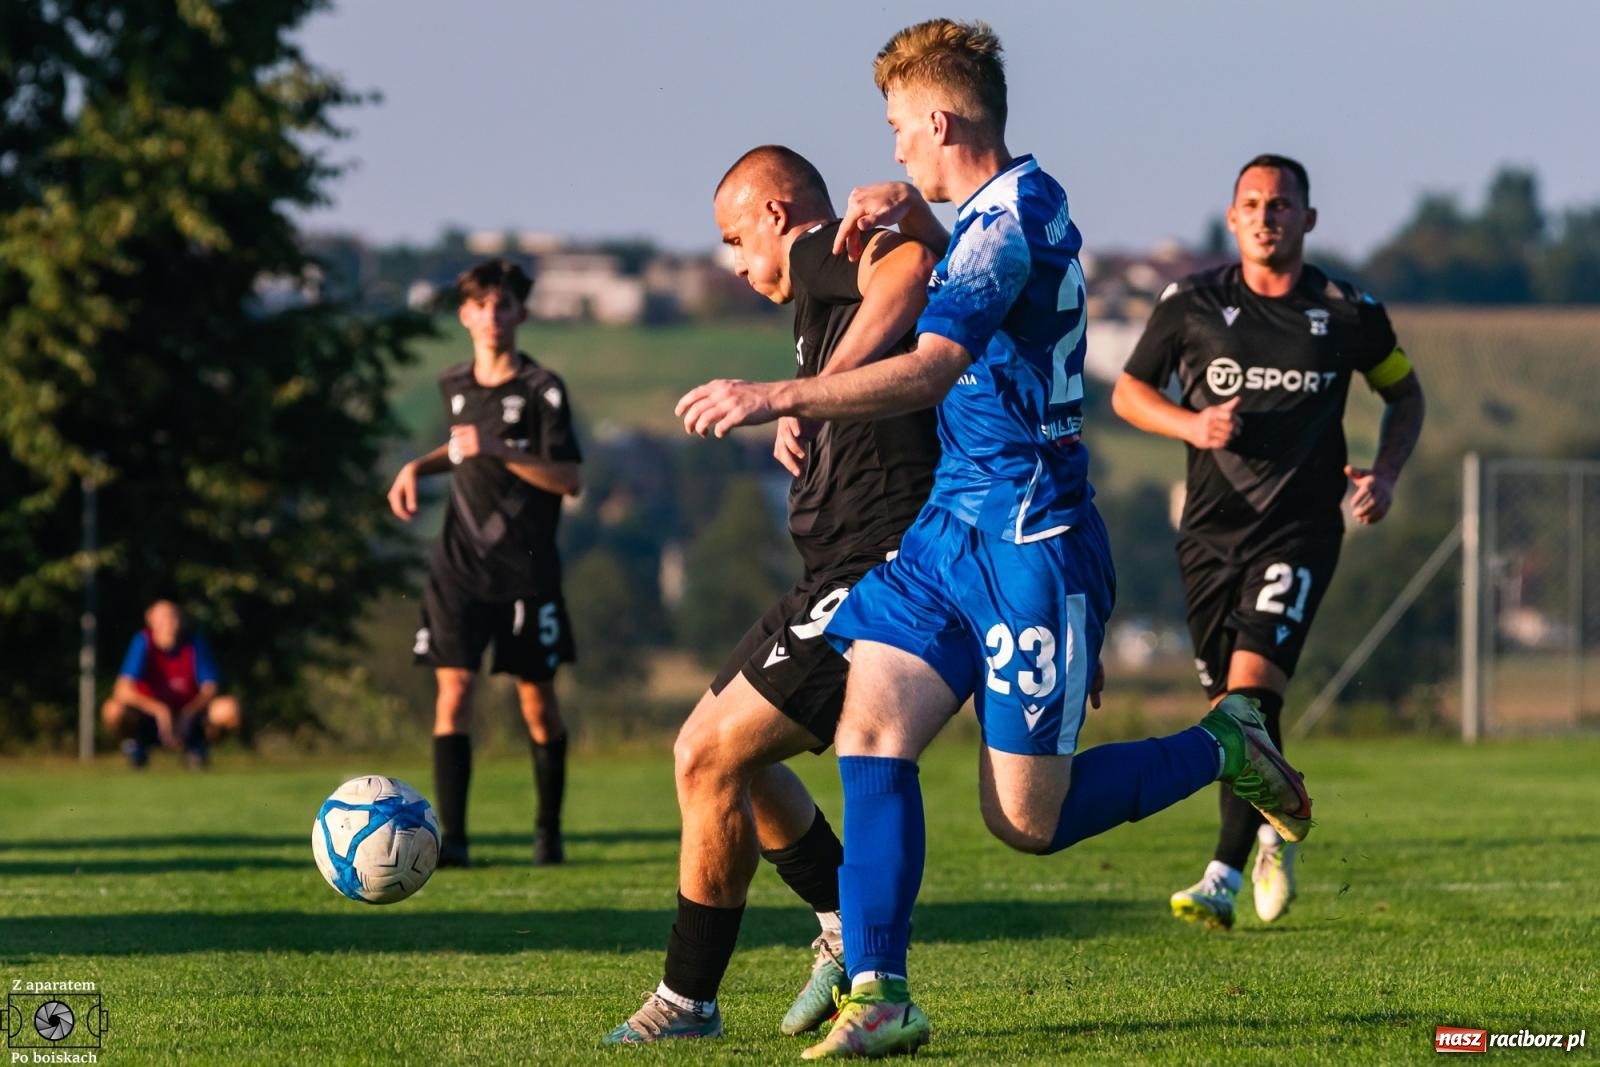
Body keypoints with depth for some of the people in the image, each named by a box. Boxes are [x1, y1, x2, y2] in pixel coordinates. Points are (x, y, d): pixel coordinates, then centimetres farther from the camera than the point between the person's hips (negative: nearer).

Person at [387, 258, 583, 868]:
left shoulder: (542, 389, -7)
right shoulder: (455, 385, 8)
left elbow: (569, 479, -14)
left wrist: (498, 450, -23)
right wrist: (418, 468, 11)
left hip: (527, 568, -3)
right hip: (460, 565, 3)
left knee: (537, 701, 5)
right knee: (454, 687, -11)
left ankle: (548, 829, 24)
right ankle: (451, 837, -16)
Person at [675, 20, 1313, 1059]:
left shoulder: (1010, 218, -18)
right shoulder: (1022, 198, 12)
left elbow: (931, 369, -31)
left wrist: (778, 396, -34)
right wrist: (908, 210, 15)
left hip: (1031, 544, -9)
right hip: (954, 528, 9)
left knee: (1027, 820, -3)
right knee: (871, 728, -5)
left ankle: (1224, 749, 17)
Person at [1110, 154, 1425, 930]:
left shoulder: (1349, 314, 1)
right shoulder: (1191, 304, 2)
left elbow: (1403, 392, 17)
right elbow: (1128, 391, 11)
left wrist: (1385, 474, 1)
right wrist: (1189, 424, -9)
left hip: (1300, 527, -2)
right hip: (1211, 527, 3)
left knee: (1251, 683, -20)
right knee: (1236, 706, 8)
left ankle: (1225, 874, -20)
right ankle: (1273, 832, 35)